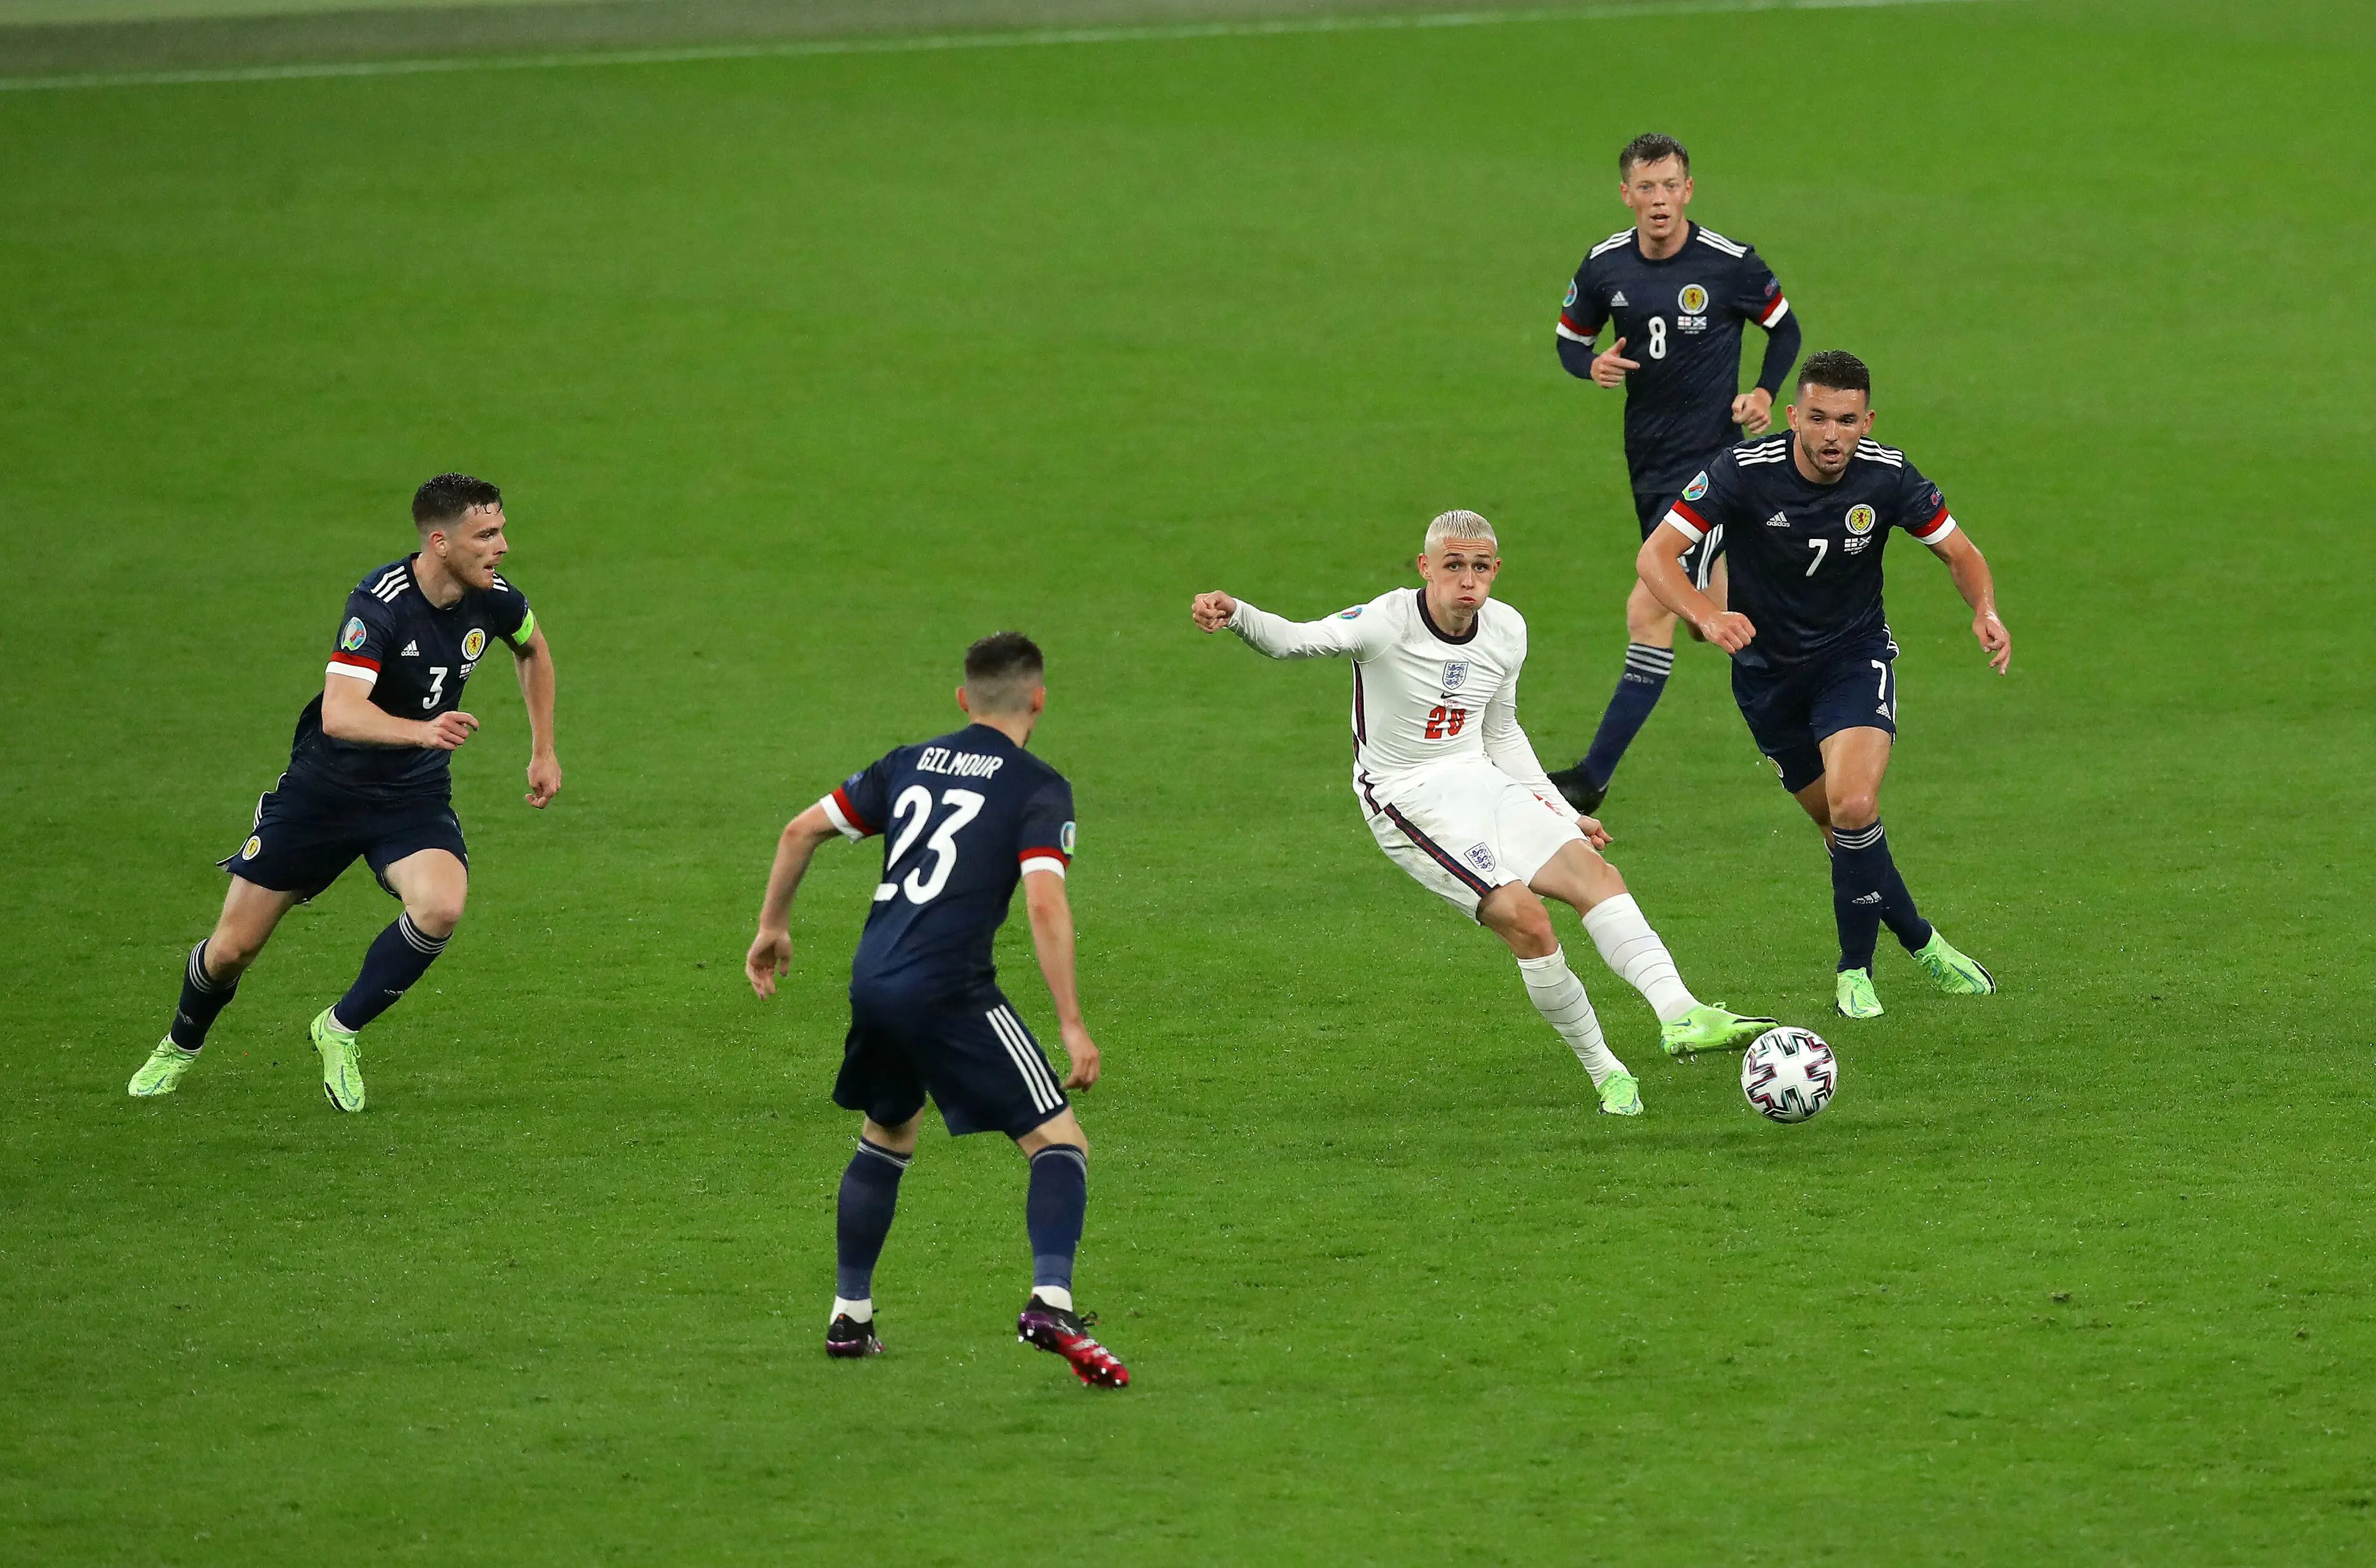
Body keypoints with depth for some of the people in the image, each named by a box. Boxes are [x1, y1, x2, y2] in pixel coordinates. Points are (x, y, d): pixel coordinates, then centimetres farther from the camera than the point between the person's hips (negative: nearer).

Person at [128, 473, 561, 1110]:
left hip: (415, 795, 3)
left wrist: (543, 751, 15)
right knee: (234, 947, 3)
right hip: (325, 788, -3)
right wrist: (422, 731, -57)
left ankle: (341, 1030, -3)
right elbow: (339, 714, -40)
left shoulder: (493, 599, -9)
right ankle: (180, 1047, 37)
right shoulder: (379, 603, -27)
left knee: (440, 908, -27)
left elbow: (533, 649, 17)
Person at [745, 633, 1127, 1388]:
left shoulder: (911, 764, 17)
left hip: (872, 984, 6)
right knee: (1059, 1142, -2)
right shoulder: (1038, 788, -1)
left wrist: (772, 926, 32)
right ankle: (1050, 1303, -24)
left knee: (886, 1137, 29)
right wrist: (1071, 1025, -13)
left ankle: (849, 1317, 31)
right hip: (950, 988, -6)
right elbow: (1044, 902, -14)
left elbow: (802, 830, 19)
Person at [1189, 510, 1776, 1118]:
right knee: (1525, 918, -21)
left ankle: (1679, 1012, -21)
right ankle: (1605, 1073, -9)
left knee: (1594, 870, -14)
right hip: (1410, 802, -7)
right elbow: (1294, 640, -28)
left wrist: (1565, 815, 20)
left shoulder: (1506, 630, 3)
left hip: (1482, 781, 7)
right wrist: (1236, 614, -48)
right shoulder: (1390, 622, -16)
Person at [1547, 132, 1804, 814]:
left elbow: (1784, 327, 5)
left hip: (1709, 456, -6)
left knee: (1650, 613, -13)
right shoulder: (1604, 266, -1)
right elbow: (1569, 336, 13)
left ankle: (1596, 775, -10)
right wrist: (1593, 365, -10)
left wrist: (1764, 392, -11)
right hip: (1646, 452, 6)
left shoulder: (1730, 264, -12)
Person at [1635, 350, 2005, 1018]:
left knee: (1854, 808, -22)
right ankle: (1922, 943, 31)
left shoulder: (1887, 476, -16)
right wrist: (1707, 616, -44)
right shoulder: (1744, 472, -22)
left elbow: (1959, 551, -2)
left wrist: (1985, 611, -24)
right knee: (1840, 825, 7)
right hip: (1767, 668, 1)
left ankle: (1855, 970, -3)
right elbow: (1656, 555, -24)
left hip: (1855, 655, -1)